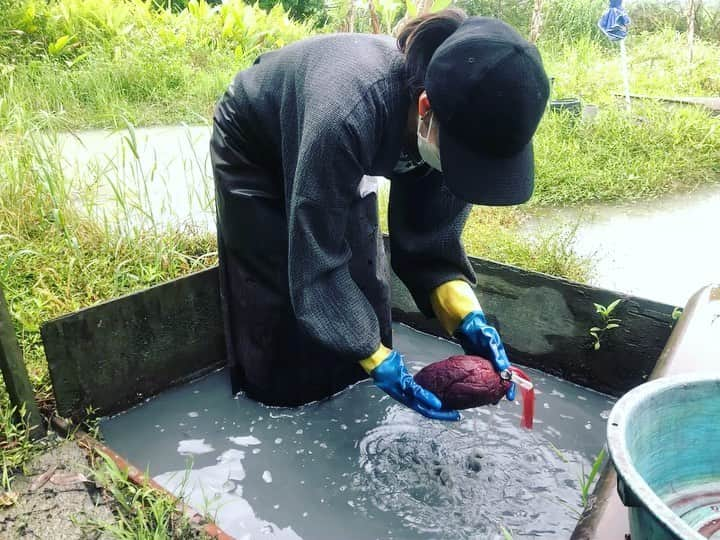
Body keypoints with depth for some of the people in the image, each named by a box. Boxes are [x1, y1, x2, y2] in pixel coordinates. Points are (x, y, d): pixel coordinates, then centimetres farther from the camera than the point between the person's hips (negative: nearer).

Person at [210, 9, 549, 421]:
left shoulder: (455, 121, -28)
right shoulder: (344, 117, -47)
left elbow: (431, 238, -17)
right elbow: (316, 261, -39)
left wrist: (466, 316, -31)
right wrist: (379, 361, -37)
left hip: (342, 155, 5)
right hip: (254, 152, -5)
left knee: (363, 281, 7)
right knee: (278, 293, 0)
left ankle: (350, 386, 31)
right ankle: (279, 395, 27)